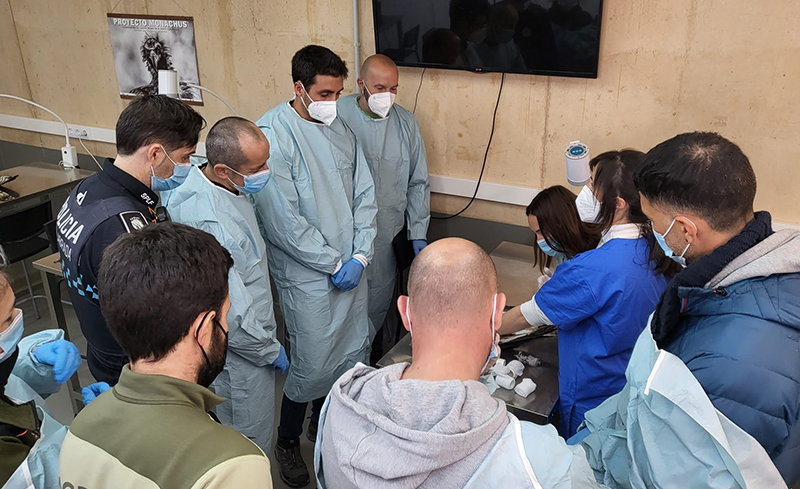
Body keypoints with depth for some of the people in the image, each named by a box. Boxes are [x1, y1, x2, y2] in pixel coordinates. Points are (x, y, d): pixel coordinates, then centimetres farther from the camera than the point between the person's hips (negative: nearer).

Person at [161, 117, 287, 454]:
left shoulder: (198, 180, -7)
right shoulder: (212, 225, -37)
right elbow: (232, 315, -32)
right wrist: (271, 350, -13)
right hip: (239, 354, -10)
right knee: (251, 446, 13)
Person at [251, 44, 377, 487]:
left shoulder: (341, 129, 5)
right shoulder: (273, 134, -16)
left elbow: (364, 195, 8)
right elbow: (283, 221, -19)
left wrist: (360, 256, -3)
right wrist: (334, 264, -13)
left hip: (351, 267, 7)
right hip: (307, 274, -6)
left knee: (354, 352, 16)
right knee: (314, 365, 1)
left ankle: (324, 423, 42)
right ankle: (287, 441, 29)